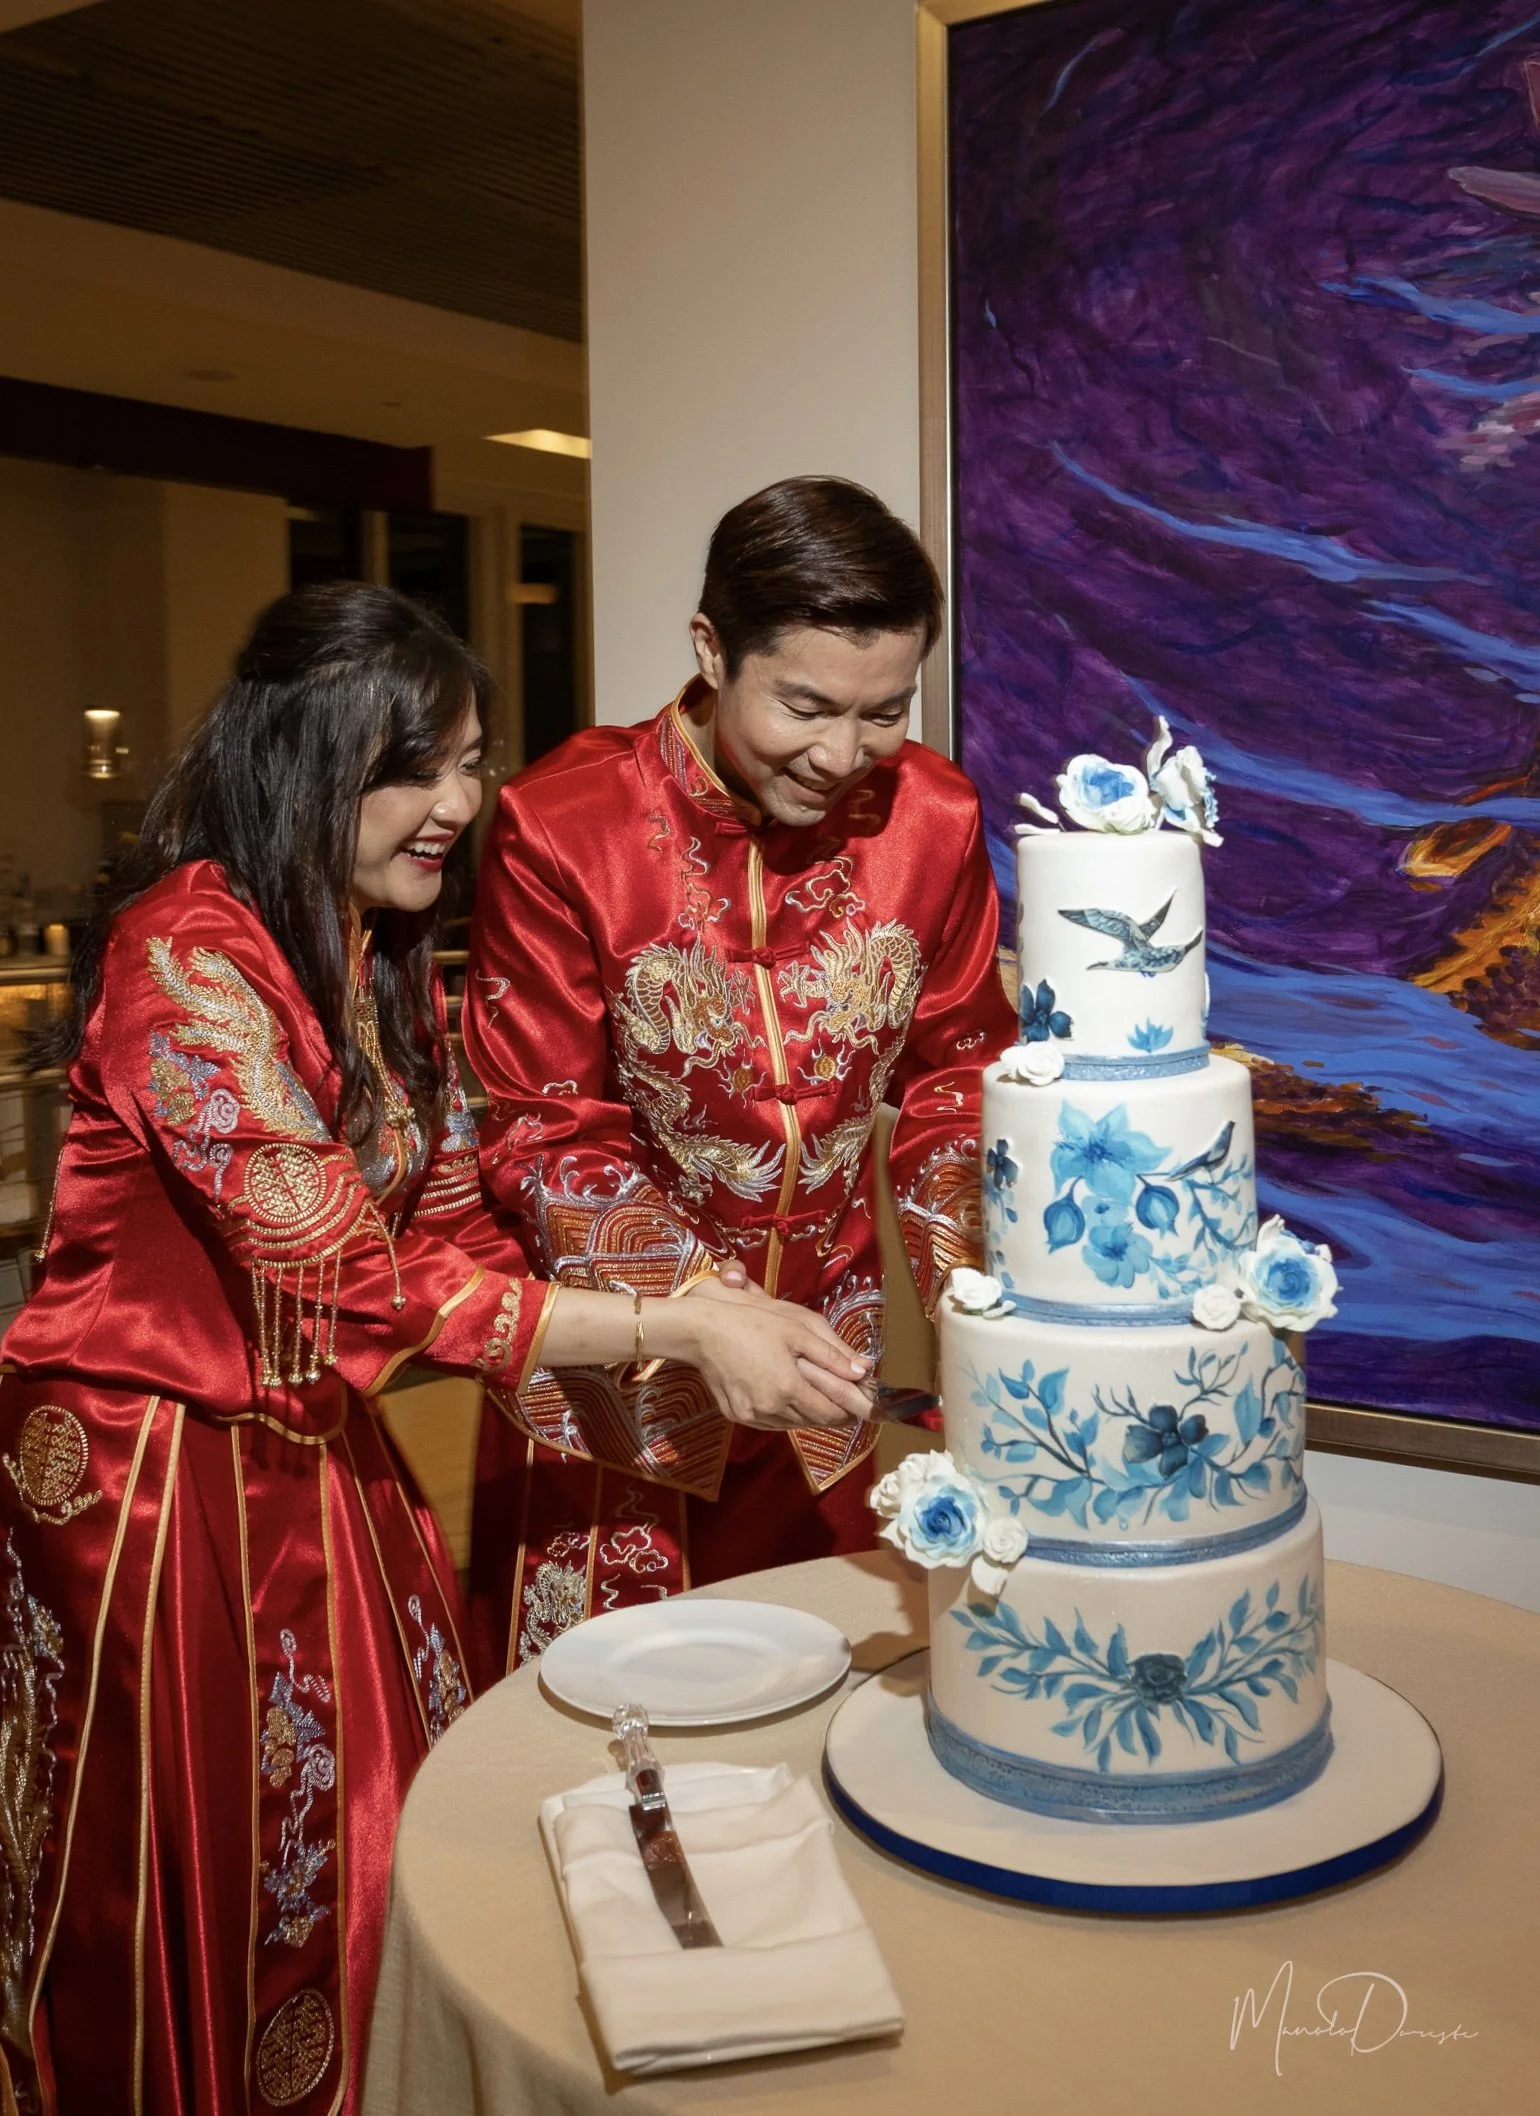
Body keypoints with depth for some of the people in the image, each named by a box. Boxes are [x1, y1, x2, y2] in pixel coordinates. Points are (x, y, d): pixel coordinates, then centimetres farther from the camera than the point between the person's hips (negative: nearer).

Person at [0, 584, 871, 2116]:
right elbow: (349, 1287, -26)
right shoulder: (184, 957, -23)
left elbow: (445, 1226, 3)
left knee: (395, 1849, 14)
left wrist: (702, 1322, -11)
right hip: (158, 1473, -7)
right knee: (229, 1907, 9)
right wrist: (673, 1329, -25)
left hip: (318, 1448, 7)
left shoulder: (381, 951, 4)